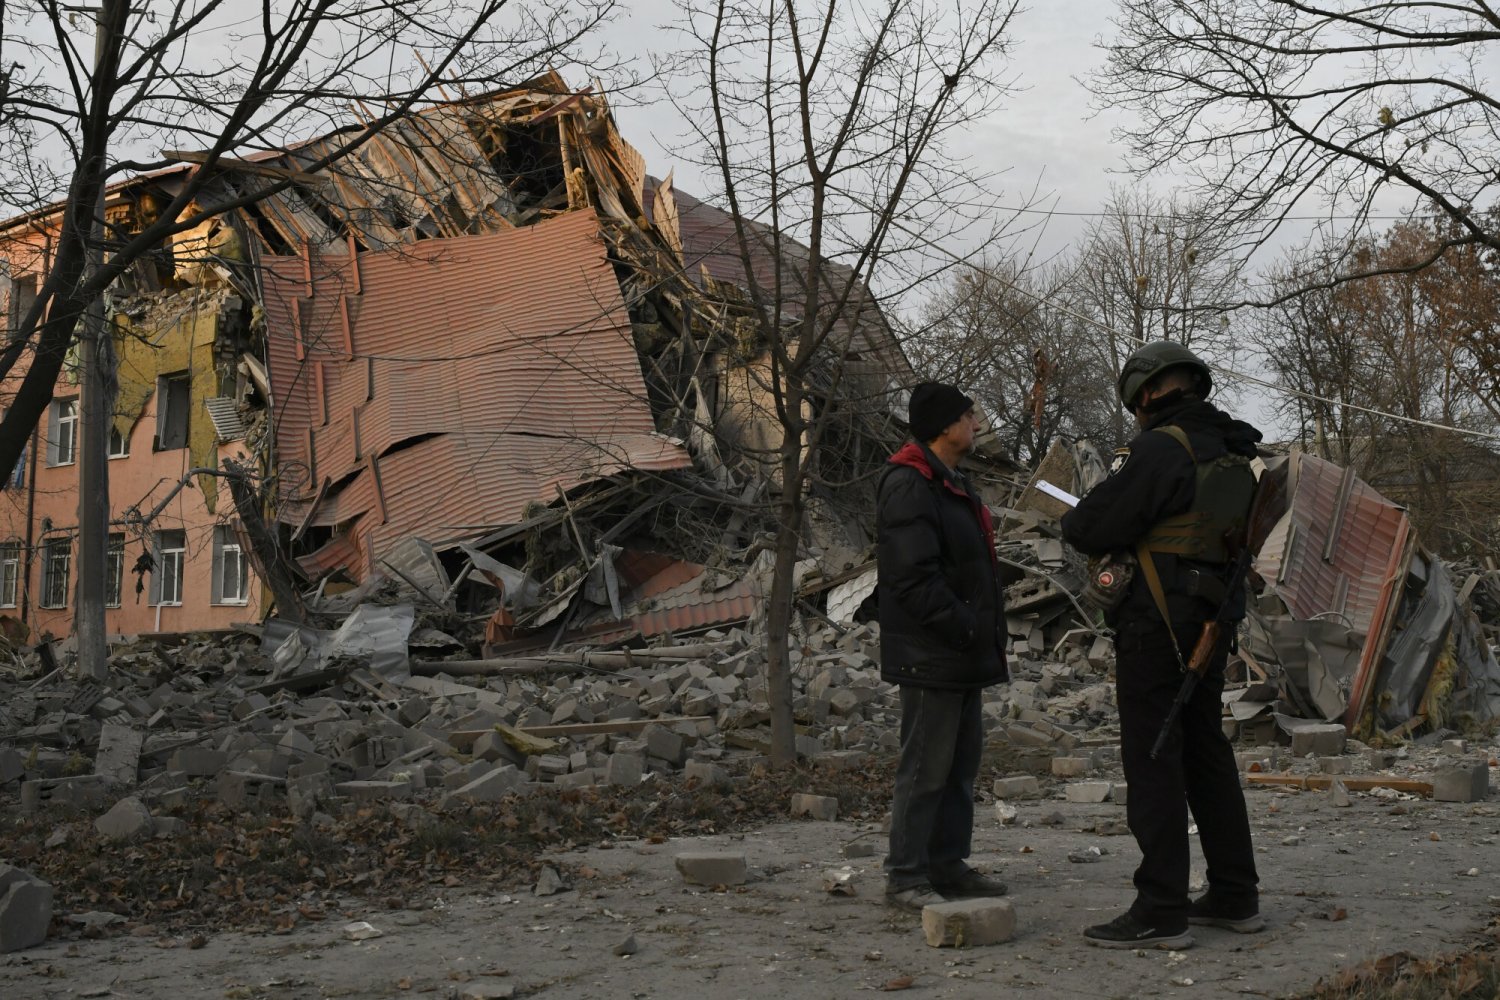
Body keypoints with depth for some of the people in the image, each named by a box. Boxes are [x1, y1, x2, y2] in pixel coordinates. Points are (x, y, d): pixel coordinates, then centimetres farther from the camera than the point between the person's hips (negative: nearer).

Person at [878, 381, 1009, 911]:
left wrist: (983, 635, 15)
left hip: (963, 653, 11)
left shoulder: (949, 484, 18)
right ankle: (905, 876, 5)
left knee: (962, 761, 15)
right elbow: (914, 577, -23)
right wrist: (965, 629, -20)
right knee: (926, 767, -4)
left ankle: (947, 865, 25)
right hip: (930, 655, -11)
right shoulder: (908, 487, -16)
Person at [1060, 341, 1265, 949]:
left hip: (1158, 628, -9)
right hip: (1212, 624, 9)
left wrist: (1073, 523, 5)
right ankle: (1235, 897, 25)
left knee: (1153, 761, -3)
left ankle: (1161, 913, 0)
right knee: (1207, 751, 17)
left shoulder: (1160, 449, -17)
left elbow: (1091, 529, -19)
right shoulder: (1233, 452, 11)